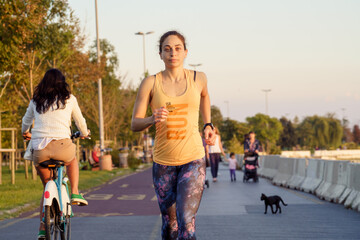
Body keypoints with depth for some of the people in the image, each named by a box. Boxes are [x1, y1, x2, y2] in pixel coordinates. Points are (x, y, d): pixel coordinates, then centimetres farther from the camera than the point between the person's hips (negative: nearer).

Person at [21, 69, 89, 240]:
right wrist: (85, 134, 45)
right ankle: (75, 193, 15)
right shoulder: (69, 99, 10)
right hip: (61, 145, -2)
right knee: (72, 161, 34)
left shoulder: (36, 101, 16)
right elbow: (80, 121, 23)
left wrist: (25, 133, 55)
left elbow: (26, 121, 32)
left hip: (39, 148, 2)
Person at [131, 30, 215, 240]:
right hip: (163, 162, 1)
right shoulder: (151, 83, -3)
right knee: (170, 222, 13)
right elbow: (135, 124, -2)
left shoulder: (198, 79, 1)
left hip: (193, 160, -1)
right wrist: (152, 119, -22)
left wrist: (208, 125, 15)